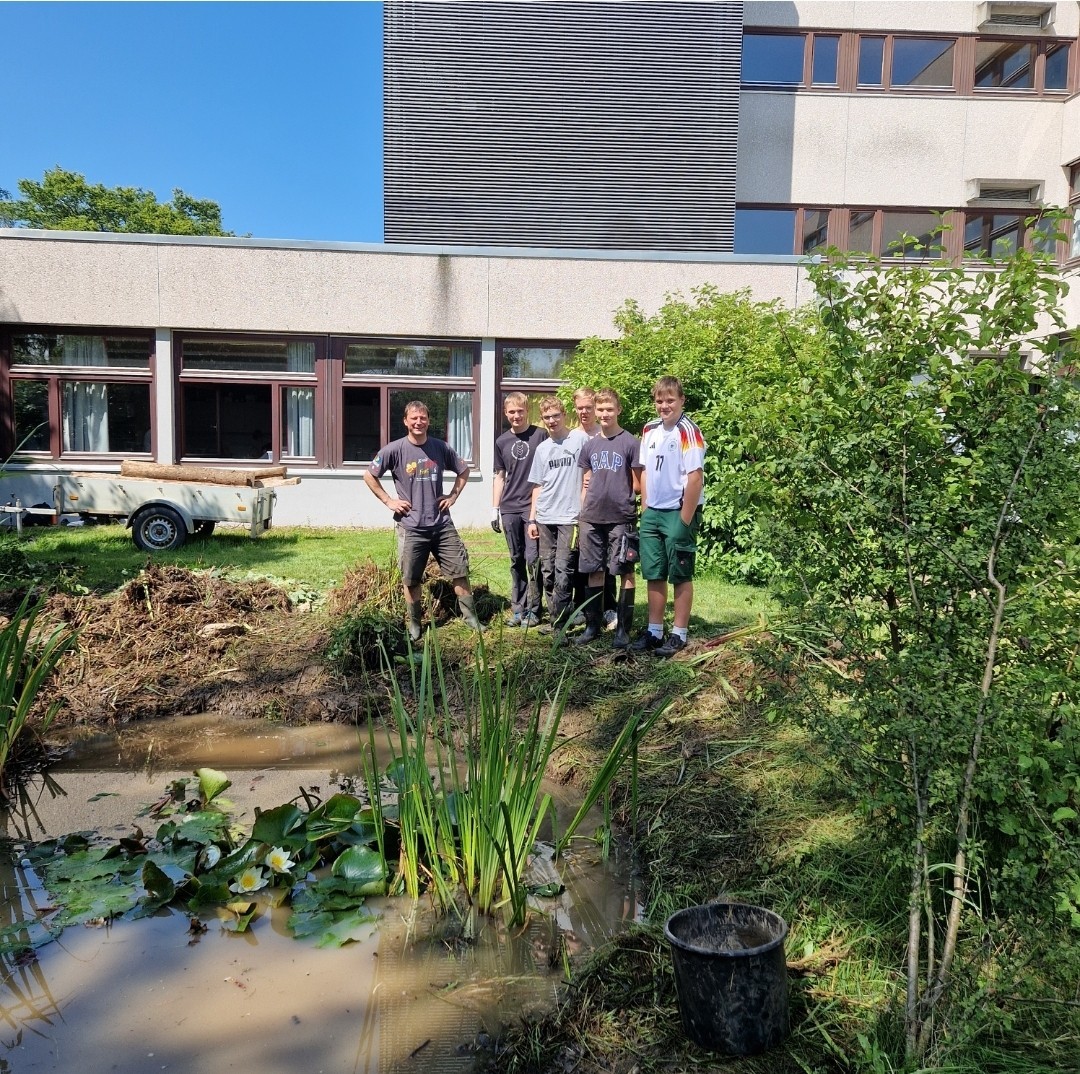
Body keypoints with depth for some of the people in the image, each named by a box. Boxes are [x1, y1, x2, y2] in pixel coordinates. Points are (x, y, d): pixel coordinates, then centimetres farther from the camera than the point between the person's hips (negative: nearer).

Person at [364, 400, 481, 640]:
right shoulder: (394, 450, -6)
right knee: (411, 579, 7)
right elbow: (369, 476, 2)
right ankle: (414, 623, 23)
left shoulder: (441, 448, 1)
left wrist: (453, 496, 7)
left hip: (442, 524, 2)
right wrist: (388, 501, -3)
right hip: (411, 527, -2)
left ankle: (470, 616, 17)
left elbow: (463, 470, 17)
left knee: (460, 571, 4)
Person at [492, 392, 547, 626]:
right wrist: (494, 510, 11)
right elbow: (499, 476, 15)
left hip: (535, 507, -4)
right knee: (516, 560, 9)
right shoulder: (502, 442, 11)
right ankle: (518, 608, 16)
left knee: (533, 558, -6)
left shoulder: (540, 436, 0)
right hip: (510, 509, 4)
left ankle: (534, 609, 4)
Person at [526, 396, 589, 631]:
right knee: (548, 572, 8)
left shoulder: (580, 439, 0)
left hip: (570, 517, -5)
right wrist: (532, 519, 12)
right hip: (545, 519, 5)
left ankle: (560, 624, -6)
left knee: (563, 571, -11)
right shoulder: (542, 448, 15)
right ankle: (556, 618, 18)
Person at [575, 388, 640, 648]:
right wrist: (582, 515, 10)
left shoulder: (630, 443, -3)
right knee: (594, 572, 11)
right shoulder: (590, 445, 11)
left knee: (625, 573, 0)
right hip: (591, 519, 5)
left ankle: (623, 629, 7)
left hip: (620, 518, -4)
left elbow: (638, 484, 0)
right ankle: (593, 624, 22)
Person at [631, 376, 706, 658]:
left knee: (680, 575, 4)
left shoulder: (688, 431, -14)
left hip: (679, 513, -7)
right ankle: (654, 631, 21)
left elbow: (696, 477, -17)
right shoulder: (649, 429, 8)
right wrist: (645, 507, 9)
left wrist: (685, 520, -18)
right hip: (652, 513, 7)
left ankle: (679, 634, 13)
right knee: (653, 574, 11)